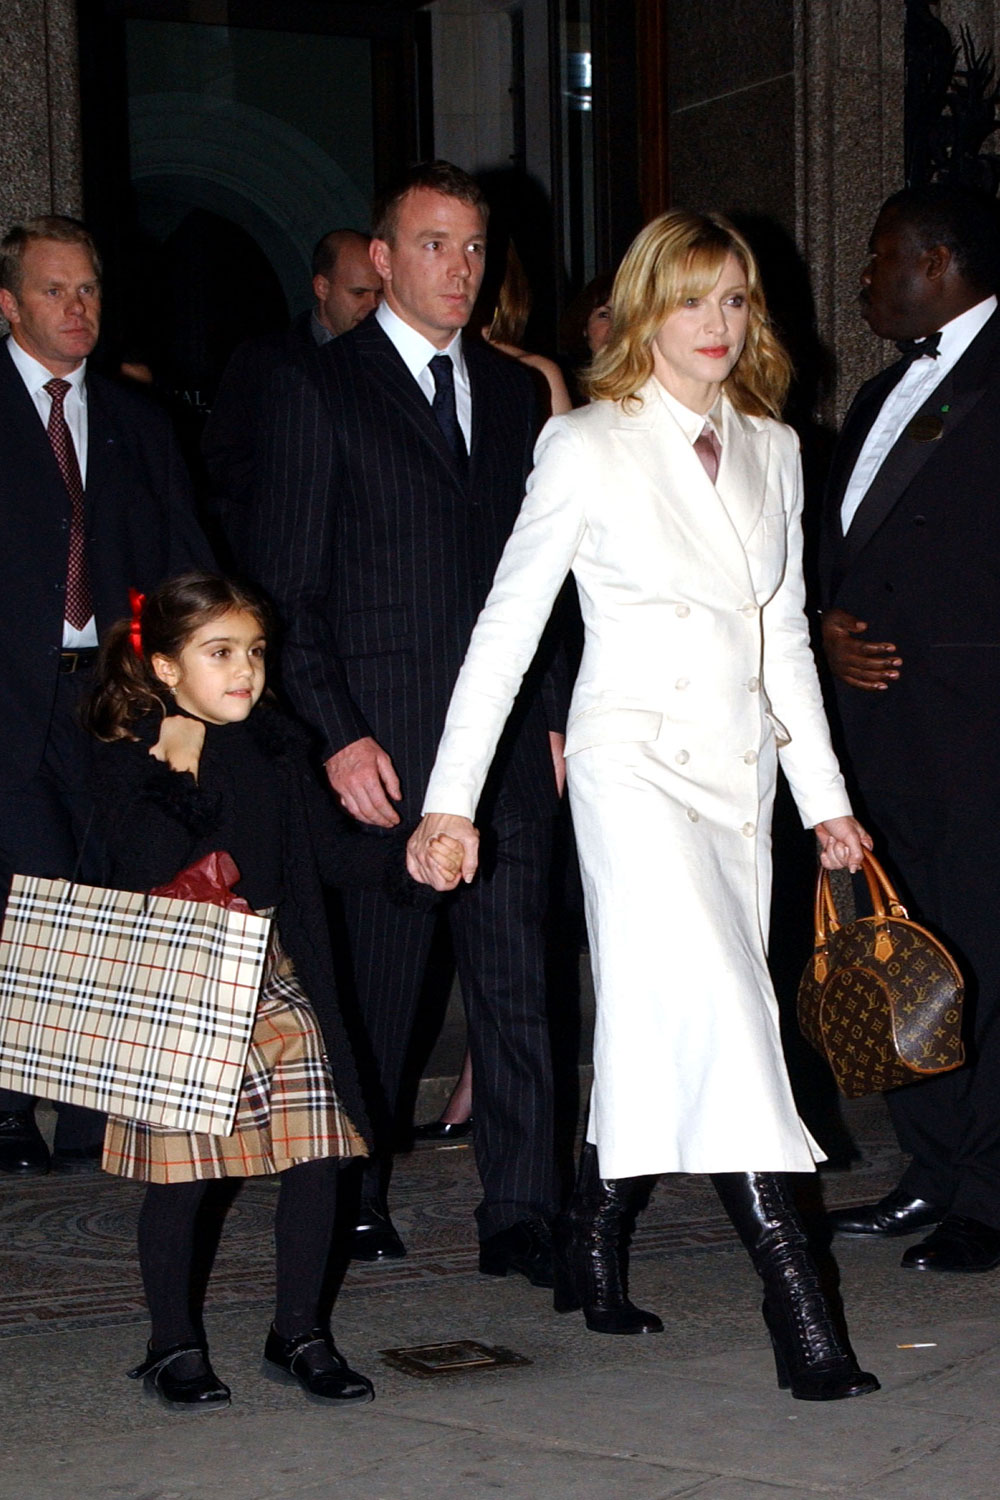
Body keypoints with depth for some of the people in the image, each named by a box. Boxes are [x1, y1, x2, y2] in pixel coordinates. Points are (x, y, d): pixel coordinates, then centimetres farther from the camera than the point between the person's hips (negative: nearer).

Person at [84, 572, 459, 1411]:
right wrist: (180, 770, -21)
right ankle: (175, 1346, 18)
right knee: (179, 1172, 0)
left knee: (318, 1155, -2)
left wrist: (407, 864, -3)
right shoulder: (130, 760, -5)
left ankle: (300, 1333, 15)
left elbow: (327, 848, 9)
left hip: (275, 982, 4)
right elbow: (146, 866, -17)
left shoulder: (277, 749, 9)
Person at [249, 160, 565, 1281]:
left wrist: (556, 714, 8)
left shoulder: (513, 390, 15)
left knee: (517, 980, 1)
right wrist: (337, 736, -11)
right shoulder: (320, 391, 0)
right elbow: (286, 589, -3)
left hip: (510, 736, 4)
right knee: (372, 986, 5)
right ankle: (353, 1206, 21)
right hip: (384, 743, -4)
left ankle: (519, 1213, 7)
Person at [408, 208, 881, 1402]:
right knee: (722, 1018, -16)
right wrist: (452, 797, -5)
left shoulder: (772, 450, 11)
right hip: (636, 759, -6)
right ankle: (797, 1309, -18)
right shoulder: (586, 448, -4)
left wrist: (823, 795, 16)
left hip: (739, 767, 6)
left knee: (658, 1033, 8)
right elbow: (508, 623, -2)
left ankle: (591, 1256, 22)